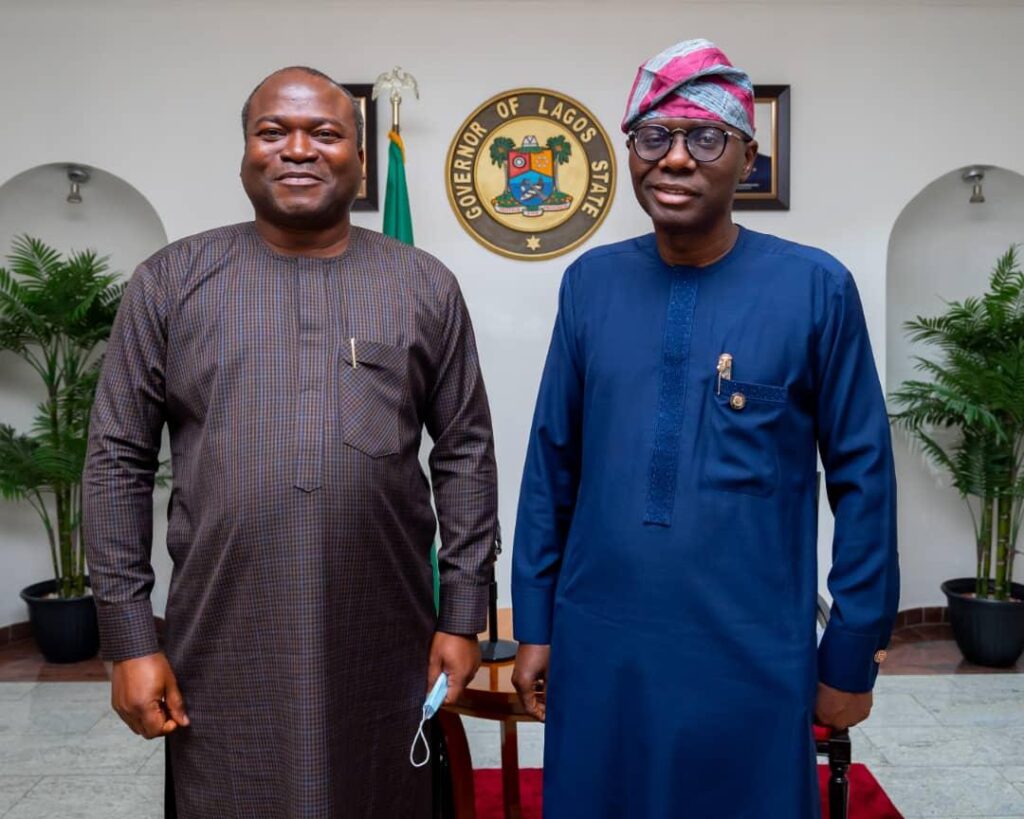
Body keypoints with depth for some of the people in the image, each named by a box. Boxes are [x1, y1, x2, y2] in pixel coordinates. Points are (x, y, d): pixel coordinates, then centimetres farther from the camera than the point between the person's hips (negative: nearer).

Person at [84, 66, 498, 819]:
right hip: (223, 650, 0)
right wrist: (130, 637, -2)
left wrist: (463, 615, 0)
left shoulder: (425, 286, 3)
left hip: (386, 648, 1)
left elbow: (465, 456, 3)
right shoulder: (171, 282, 1)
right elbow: (119, 461, 1)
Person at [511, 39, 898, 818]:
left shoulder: (816, 288, -8)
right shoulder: (590, 282, 0)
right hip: (598, 648, 3)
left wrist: (851, 654, -2)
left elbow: (862, 479, -4)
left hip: (751, 655, -2)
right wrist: (533, 623, 6)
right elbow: (552, 462, 5)